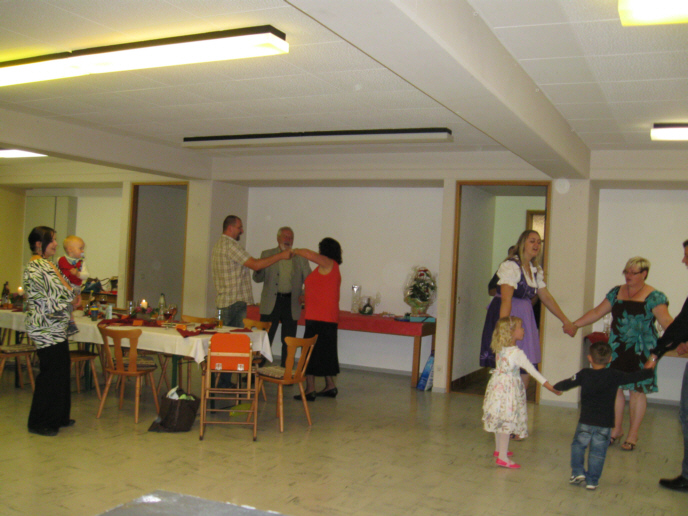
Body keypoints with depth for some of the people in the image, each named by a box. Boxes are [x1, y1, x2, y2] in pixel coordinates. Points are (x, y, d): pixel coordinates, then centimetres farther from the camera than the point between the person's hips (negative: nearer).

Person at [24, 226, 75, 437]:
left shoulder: (43, 265, 15)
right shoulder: (38, 268, -19)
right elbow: (65, 294, -22)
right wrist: (57, 272, -10)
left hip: (54, 329, 10)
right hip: (47, 330, -10)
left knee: (60, 372, 15)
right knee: (51, 375, -2)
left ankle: (58, 417, 26)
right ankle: (40, 423, 10)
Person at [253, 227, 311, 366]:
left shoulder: (300, 258, 10)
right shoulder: (267, 255, 8)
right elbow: (258, 278, 4)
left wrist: (304, 294, -8)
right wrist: (258, 270, -19)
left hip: (291, 304, 1)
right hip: (271, 303, -1)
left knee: (288, 342, 6)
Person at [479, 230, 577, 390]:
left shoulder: (536, 269, 12)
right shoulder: (511, 266, -13)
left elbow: (546, 297, 19)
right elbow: (506, 299, -21)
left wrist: (566, 321, 20)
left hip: (525, 318, 8)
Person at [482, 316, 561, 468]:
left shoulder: (500, 349, 2)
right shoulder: (517, 353, -19)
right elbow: (532, 371, -18)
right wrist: (549, 386, -15)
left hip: (497, 386, 8)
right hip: (509, 389, -8)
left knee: (499, 420, 19)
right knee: (507, 421, -3)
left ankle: (499, 449, 35)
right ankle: (503, 457, -1)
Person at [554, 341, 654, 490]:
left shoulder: (584, 374, -4)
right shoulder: (614, 376, -3)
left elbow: (567, 384, -1)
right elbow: (634, 377, 5)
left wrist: (555, 386, 19)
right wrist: (649, 371, 22)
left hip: (586, 421, -1)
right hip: (605, 423, 1)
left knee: (578, 445, 17)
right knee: (598, 452, 7)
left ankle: (578, 472, 11)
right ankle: (592, 481, 10)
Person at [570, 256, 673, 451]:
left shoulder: (653, 297, -5)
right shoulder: (616, 292, 9)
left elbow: (666, 321, -15)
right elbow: (597, 312, 13)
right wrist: (574, 324, 10)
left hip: (641, 351, -4)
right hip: (617, 348, 4)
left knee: (637, 390, 2)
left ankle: (633, 435, 16)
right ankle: (617, 429, 23)